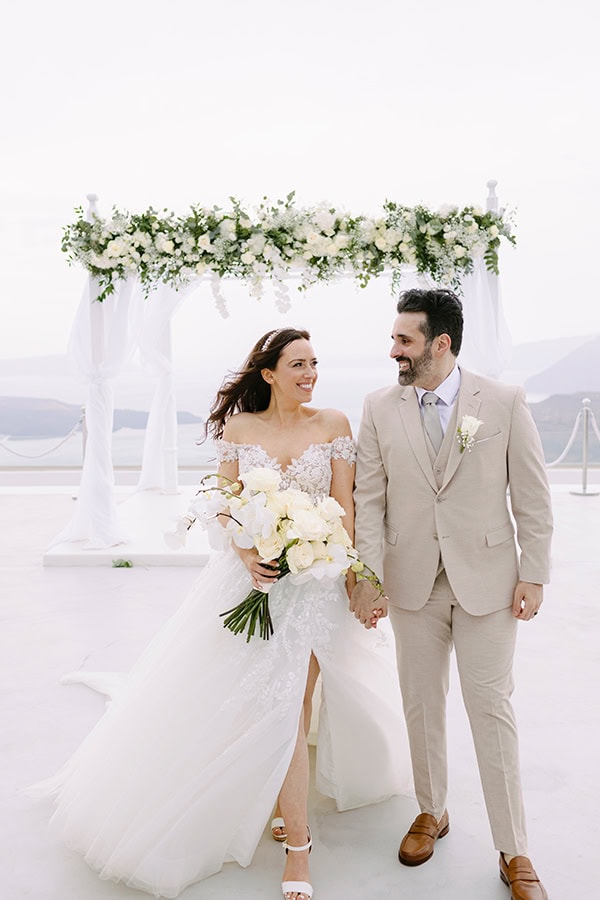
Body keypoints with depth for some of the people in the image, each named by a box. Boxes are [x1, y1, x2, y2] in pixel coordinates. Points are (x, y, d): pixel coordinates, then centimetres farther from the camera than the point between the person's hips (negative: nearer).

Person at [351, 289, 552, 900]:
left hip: (487, 580, -2)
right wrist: (366, 577, -7)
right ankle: (431, 813, 38)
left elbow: (532, 496, -2)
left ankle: (513, 851, 22)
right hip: (413, 581, 2)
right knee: (421, 705, 15)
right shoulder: (379, 409, 0)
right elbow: (368, 500, -1)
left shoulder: (504, 403, -5)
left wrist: (533, 575, -5)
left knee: (491, 710, 5)